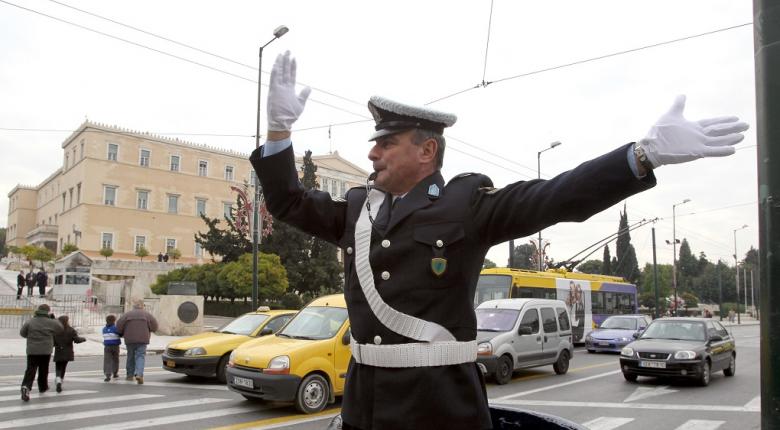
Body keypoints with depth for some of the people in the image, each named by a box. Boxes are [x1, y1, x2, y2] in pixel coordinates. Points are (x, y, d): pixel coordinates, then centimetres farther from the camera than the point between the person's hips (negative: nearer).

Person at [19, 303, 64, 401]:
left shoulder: (30, 322, -4)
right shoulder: (51, 323, -7)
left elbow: (22, 333, 6)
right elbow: (60, 328, 8)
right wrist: (54, 319, 16)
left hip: (32, 350, 0)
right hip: (46, 351, 0)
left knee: (31, 369, -1)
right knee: (43, 370, 16)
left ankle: (26, 386, -23)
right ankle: (43, 387, 30)